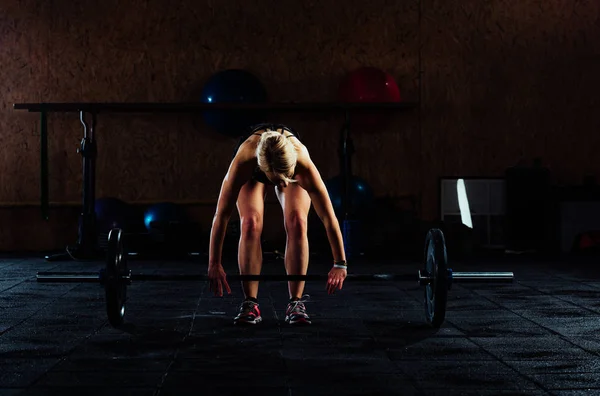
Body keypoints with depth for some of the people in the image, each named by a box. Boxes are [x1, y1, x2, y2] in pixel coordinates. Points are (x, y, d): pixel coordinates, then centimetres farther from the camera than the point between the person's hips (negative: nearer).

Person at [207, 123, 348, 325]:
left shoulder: (304, 165, -44)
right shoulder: (243, 162, -45)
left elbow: (329, 217, -36)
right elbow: (221, 215, -36)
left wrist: (340, 264, -30)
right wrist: (214, 264, -30)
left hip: (291, 164, 0)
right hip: (254, 173, 0)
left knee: (296, 222, -22)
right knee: (251, 223, -21)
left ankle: (295, 303, -14)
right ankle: (250, 304, -12)